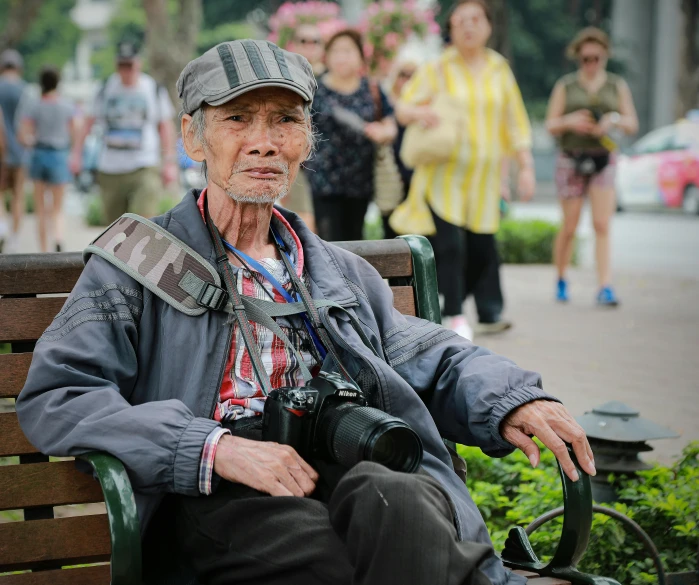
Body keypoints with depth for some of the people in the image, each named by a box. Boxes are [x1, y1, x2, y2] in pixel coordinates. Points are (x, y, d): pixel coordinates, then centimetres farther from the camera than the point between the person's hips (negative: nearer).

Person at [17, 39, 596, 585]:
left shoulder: (341, 272, 29)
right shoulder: (139, 263, 12)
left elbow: (434, 359, 32)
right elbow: (54, 399, -1)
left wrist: (511, 399, 7)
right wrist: (215, 448, -14)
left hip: (368, 478, 4)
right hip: (226, 500, -3)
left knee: (391, 501, -34)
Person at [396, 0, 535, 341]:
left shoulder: (499, 70, 10)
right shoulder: (438, 70, 0)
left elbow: (515, 122, 14)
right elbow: (402, 109, 0)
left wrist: (525, 166, 7)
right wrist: (421, 112, -23)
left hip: (484, 178, 3)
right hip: (444, 175, -3)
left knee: (483, 246, 1)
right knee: (450, 244, -9)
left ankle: (489, 314, 10)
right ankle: (454, 316, 0)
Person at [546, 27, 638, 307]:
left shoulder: (617, 85, 9)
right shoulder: (565, 86, 6)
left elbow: (633, 124, 7)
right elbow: (551, 125, 5)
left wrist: (615, 120, -15)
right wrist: (570, 121, -16)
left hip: (603, 160, 0)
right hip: (571, 160, 0)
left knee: (602, 225, -12)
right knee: (569, 227, 2)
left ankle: (605, 288, -16)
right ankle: (561, 281, 23)